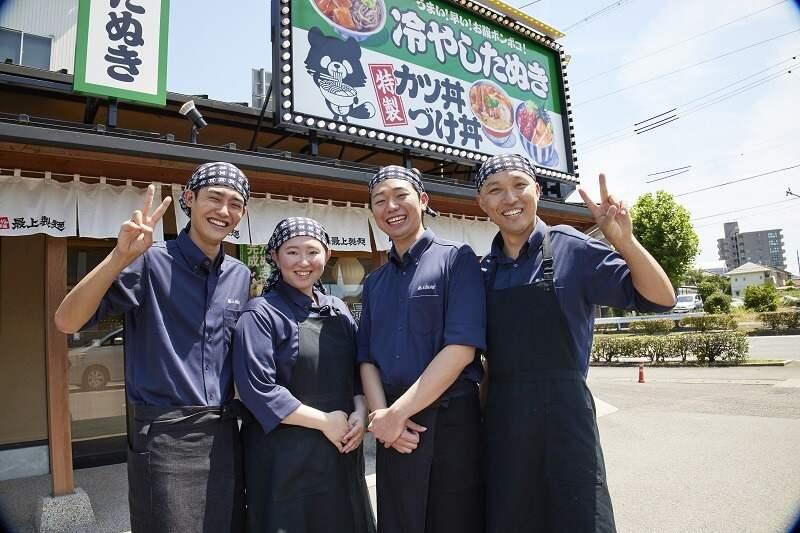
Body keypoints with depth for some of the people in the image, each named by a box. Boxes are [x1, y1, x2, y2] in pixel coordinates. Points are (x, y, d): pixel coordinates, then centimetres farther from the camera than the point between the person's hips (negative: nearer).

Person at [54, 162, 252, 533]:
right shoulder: (151, 262, -10)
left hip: (223, 432, 6)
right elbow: (67, 321, -19)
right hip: (165, 434, -5)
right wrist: (121, 257, -30)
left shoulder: (241, 276, 7)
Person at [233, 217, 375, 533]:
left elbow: (357, 370, 9)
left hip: (341, 450, 6)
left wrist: (360, 412, -10)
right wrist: (323, 421, -15)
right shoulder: (261, 314, -10)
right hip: (285, 456, -5)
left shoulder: (338, 311, 8)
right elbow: (257, 389, -17)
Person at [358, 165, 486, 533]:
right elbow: (366, 357, 9)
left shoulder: (456, 259, -5)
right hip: (394, 432, 5)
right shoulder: (374, 282, 12)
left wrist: (397, 413, -13)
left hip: (451, 421, -4)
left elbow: (462, 348, -15)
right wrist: (381, 414, -9)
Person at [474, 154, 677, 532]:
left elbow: (659, 299, -8)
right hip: (500, 419, 4)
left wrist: (624, 241, -23)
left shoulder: (571, 249, -5)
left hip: (563, 412, -4)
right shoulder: (483, 270, 7)